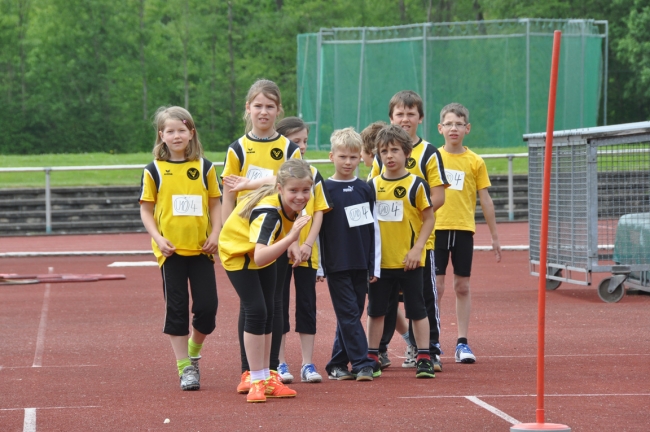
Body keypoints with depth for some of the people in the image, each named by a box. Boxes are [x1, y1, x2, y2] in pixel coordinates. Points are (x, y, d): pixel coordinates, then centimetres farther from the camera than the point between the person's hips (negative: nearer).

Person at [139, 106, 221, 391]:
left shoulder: (204, 167, 4)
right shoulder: (154, 170, 0)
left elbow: (215, 203, 8)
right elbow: (146, 209, 2)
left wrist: (215, 234, -5)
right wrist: (158, 239, -12)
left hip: (201, 249, 1)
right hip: (171, 250, -1)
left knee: (207, 306, -2)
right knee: (176, 308, 1)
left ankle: (194, 350, 25)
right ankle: (185, 367, 9)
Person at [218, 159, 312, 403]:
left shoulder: (292, 203, -18)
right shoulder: (268, 213, -40)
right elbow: (259, 258, -54)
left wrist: (294, 243, -2)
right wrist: (291, 237, -61)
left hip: (264, 249, 8)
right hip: (238, 252, -8)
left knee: (268, 312, 11)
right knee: (256, 311, -17)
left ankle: (266, 377, 21)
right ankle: (256, 381, -8)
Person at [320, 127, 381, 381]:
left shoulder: (365, 190, 8)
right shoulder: (324, 190, -2)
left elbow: (374, 228, 10)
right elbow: (314, 227, -2)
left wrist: (375, 266, 6)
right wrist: (317, 266, -6)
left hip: (360, 264, 4)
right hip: (336, 265, -4)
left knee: (351, 315, 7)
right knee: (348, 314, -8)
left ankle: (337, 365, 16)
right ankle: (362, 364, -10)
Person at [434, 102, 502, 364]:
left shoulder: (475, 162, 3)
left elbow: (485, 200, 6)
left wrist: (494, 236, 7)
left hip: (464, 229, 0)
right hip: (436, 228, 0)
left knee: (462, 287, 4)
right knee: (436, 287, -3)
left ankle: (462, 343, 10)